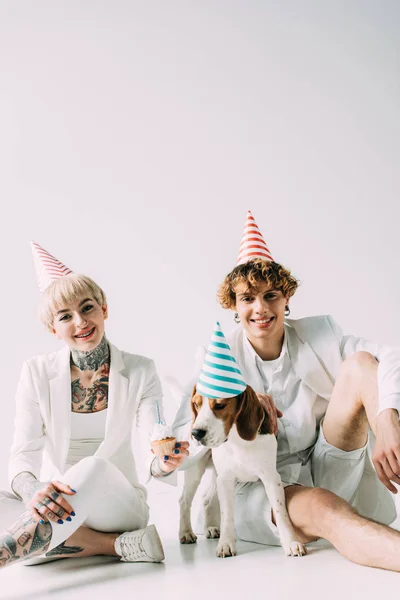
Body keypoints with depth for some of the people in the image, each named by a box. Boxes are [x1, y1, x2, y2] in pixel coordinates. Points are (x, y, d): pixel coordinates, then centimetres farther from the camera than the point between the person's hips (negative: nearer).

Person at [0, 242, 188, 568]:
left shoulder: (140, 372, -3)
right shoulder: (37, 373, -3)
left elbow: (152, 449, -11)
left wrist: (163, 463, -37)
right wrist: (32, 490, -35)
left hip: (117, 503, -1)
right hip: (54, 507, 2)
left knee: (93, 468, -36)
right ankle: (114, 544, -24)